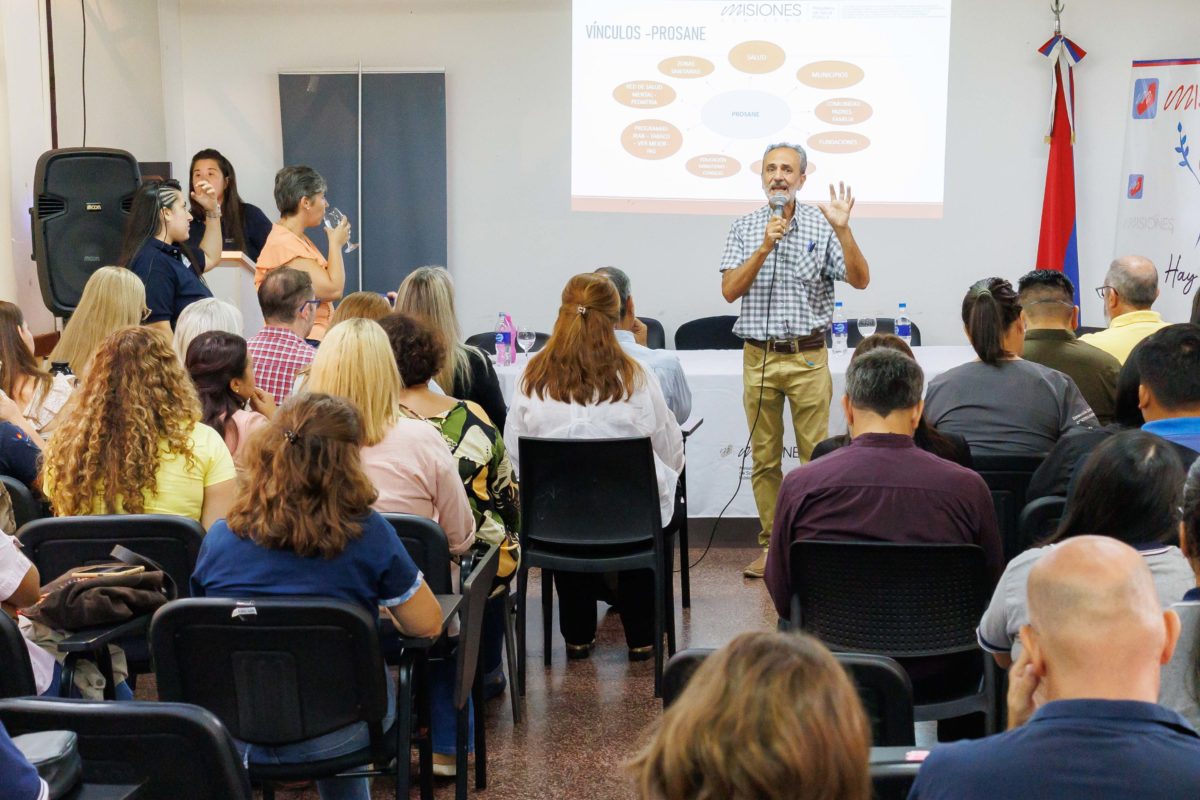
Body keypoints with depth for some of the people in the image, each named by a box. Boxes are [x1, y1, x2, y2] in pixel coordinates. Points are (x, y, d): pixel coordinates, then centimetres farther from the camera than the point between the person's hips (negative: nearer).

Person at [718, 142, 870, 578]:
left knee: (816, 455, 0)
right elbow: (729, 290, -5)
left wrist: (842, 229, -20)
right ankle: (772, 543, 16)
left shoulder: (821, 227, 0)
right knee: (764, 458, 7)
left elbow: (860, 280, -8)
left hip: (808, 357, -2)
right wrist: (764, 248, -16)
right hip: (759, 357, 2)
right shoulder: (744, 229, 5)